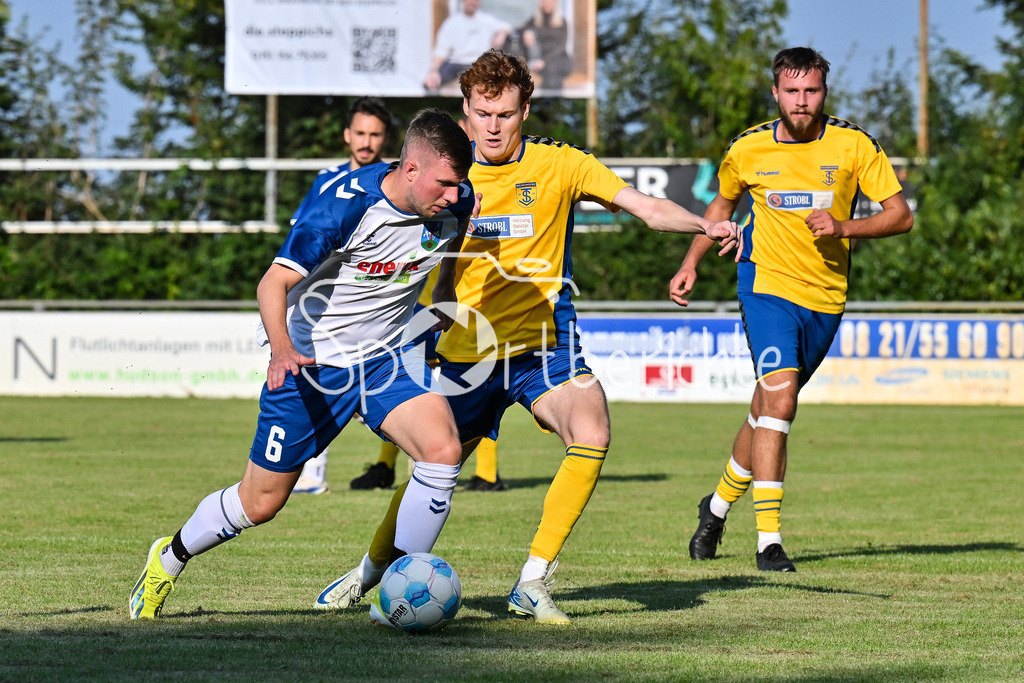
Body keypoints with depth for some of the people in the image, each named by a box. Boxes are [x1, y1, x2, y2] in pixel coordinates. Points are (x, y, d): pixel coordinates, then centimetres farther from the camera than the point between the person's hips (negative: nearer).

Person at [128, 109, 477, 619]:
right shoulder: (344, 204, -27)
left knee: (443, 449, -23)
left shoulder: (456, 204, -12)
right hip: (310, 361, -4)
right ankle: (169, 558, 36)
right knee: (261, 502, 6)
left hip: (385, 357, 4)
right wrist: (282, 349, -45)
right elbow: (274, 283, -30)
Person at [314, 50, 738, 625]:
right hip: (468, 353, 2)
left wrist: (706, 225, -25)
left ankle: (533, 584, -19)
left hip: (543, 345, -2)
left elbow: (647, 207, -9)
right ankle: (373, 569, 36)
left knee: (592, 432, -27)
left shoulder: (560, 164, -5)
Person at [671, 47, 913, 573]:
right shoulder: (748, 149, -2)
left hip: (827, 297, 2)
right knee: (779, 401, -20)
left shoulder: (853, 145, -6)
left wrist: (844, 227, -21)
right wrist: (690, 264, 10)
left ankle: (719, 505, 38)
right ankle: (769, 540, -19)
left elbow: (901, 215, -6)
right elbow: (721, 205, 18)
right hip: (768, 285, -2)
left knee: (768, 408, 13)